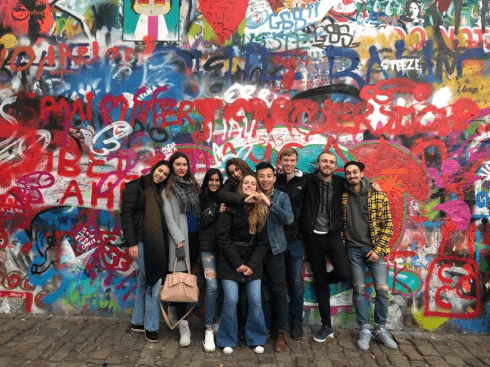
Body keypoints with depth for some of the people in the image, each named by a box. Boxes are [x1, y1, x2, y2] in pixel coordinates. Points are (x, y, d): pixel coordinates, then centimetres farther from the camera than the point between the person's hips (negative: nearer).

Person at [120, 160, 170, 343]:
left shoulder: (158, 191, 15)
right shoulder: (136, 187, -7)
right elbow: (126, 215, -12)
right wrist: (131, 243, -17)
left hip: (154, 243, 7)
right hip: (141, 241, -7)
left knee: (145, 281, 14)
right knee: (154, 280, -6)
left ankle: (137, 321, 27)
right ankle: (151, 326, 8)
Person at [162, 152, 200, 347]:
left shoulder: (193, 184, 14)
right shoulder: (168, 188, 1)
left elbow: (200, 210, 15)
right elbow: (169, 216, -3)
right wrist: (179, 240, -9)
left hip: (196, 236, 4)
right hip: (180, 237, -4)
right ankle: (183, 325, 1)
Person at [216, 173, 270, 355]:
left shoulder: (261, 210, 6)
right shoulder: (230, 209, -3)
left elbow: (263, 241, 5)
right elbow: (223, 238, -6)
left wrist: (252, 265, -6)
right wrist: (237, 263, -10)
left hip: (252, 262, 3)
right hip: (230, 261, -2)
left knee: (256, 301, -1)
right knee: (231, 300, -7)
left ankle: (256, 339, 21)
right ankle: (227, 340, 15)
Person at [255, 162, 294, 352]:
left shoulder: (282, 197, 2)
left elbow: (289, 218, -13)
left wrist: (270, 204, -24)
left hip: (274, 248, -2)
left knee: (277, 289, 0)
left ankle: (282, 332, 10)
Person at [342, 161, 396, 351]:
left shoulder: (379, 196, -2)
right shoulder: (343, 197, 3)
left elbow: (387, 225, -1)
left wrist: (378, 249, -9)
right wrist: (341, 247, 3)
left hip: (374, 249, -1)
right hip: (353, 250, 1)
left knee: (382, 289, -3)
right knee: (359, 290, 4)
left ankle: (380, 330, 17)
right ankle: (365, 330, 18)